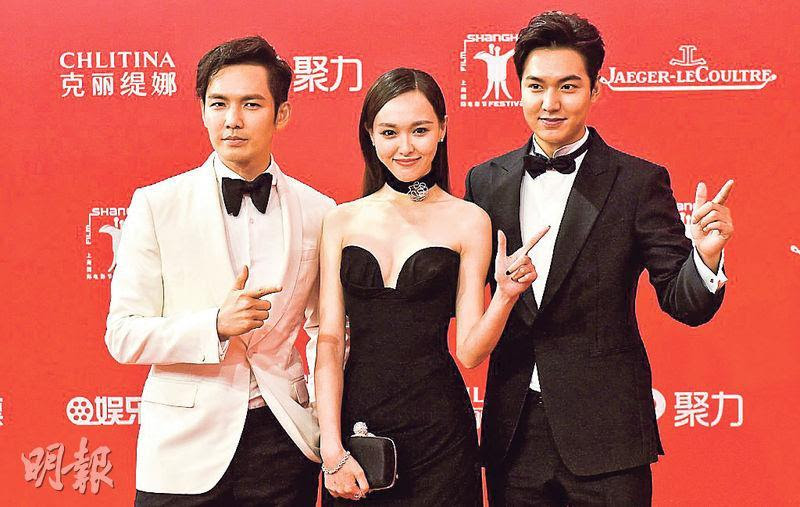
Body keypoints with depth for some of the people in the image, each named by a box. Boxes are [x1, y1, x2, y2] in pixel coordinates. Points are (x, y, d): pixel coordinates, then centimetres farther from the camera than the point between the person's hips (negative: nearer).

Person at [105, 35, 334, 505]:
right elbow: (123, 335, -6)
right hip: (184, 449, -1)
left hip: (284, 444, 1)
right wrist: (216, 325, -21)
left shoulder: (318, 212, 1)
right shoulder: (156, 205, -4)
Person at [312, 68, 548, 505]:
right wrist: (332, 447, -8)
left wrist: (506, 295, -19)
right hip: (355, 418, 1)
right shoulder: (342, 221, 3)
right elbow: (329, 341, 0)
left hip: (436, 432, -1)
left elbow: (470, 350, -2)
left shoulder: (468, 220, 0)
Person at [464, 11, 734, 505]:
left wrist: (705, 255, -25)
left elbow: (684, 303, -6)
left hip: (605, 430, -2)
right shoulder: (486, 181, 4)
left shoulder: (640, 182, -4)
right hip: (514, 429, 3)